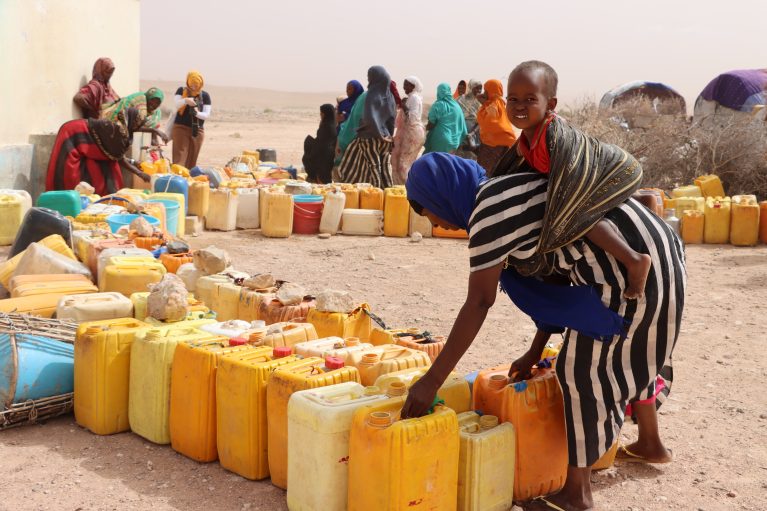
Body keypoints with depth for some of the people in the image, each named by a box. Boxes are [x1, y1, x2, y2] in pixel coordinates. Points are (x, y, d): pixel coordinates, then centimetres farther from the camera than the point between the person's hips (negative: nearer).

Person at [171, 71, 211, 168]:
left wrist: (197, 113, -24)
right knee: (179, 158, -11)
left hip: (197, 130, 2)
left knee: (192, 161, 7)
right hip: (181, 128, -2)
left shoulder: (205, 95, 3)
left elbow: (207, 115, -3)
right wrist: (185, 100, -33)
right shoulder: (181, 91, 1)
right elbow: (176, 105, -14)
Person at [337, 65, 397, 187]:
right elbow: (392, 119, 7)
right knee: (384, 169, 7)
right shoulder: (389, 95, 5)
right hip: (385, 139, 5)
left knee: (373, 168, 0)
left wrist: (379, 134, -14)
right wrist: (388, 136, 11)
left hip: (371, 137, -5)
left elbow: (369, 117, -23)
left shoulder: (372, 94, -13)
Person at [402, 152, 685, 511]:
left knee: (585, 367, -1)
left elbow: (478, 303, -17)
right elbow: (554, 282, 18)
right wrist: (535, 352, 22)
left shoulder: (488, 210, -13)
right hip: (651, 253, 10)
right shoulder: (506, 197, 15)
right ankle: (651, 444, 48)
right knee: (630, 353, 27)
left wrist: (431, 380, -15)